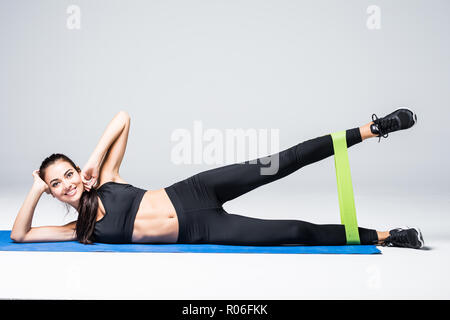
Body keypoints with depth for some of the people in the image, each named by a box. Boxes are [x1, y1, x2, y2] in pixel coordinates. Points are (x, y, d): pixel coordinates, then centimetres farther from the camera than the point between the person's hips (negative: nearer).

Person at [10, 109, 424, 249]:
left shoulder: (104, 180, 4)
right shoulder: (81, 230, 5)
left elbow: (123, 116, 1)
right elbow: (19, 235, 0)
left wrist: (94, 161, -7)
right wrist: (35, 190, -5)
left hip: (190, 193, 1)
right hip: (199, 232, -1)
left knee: (281, 162, -17)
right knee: (296, 232, -11)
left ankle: (372, 128, -10)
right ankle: (383, 236, -1)